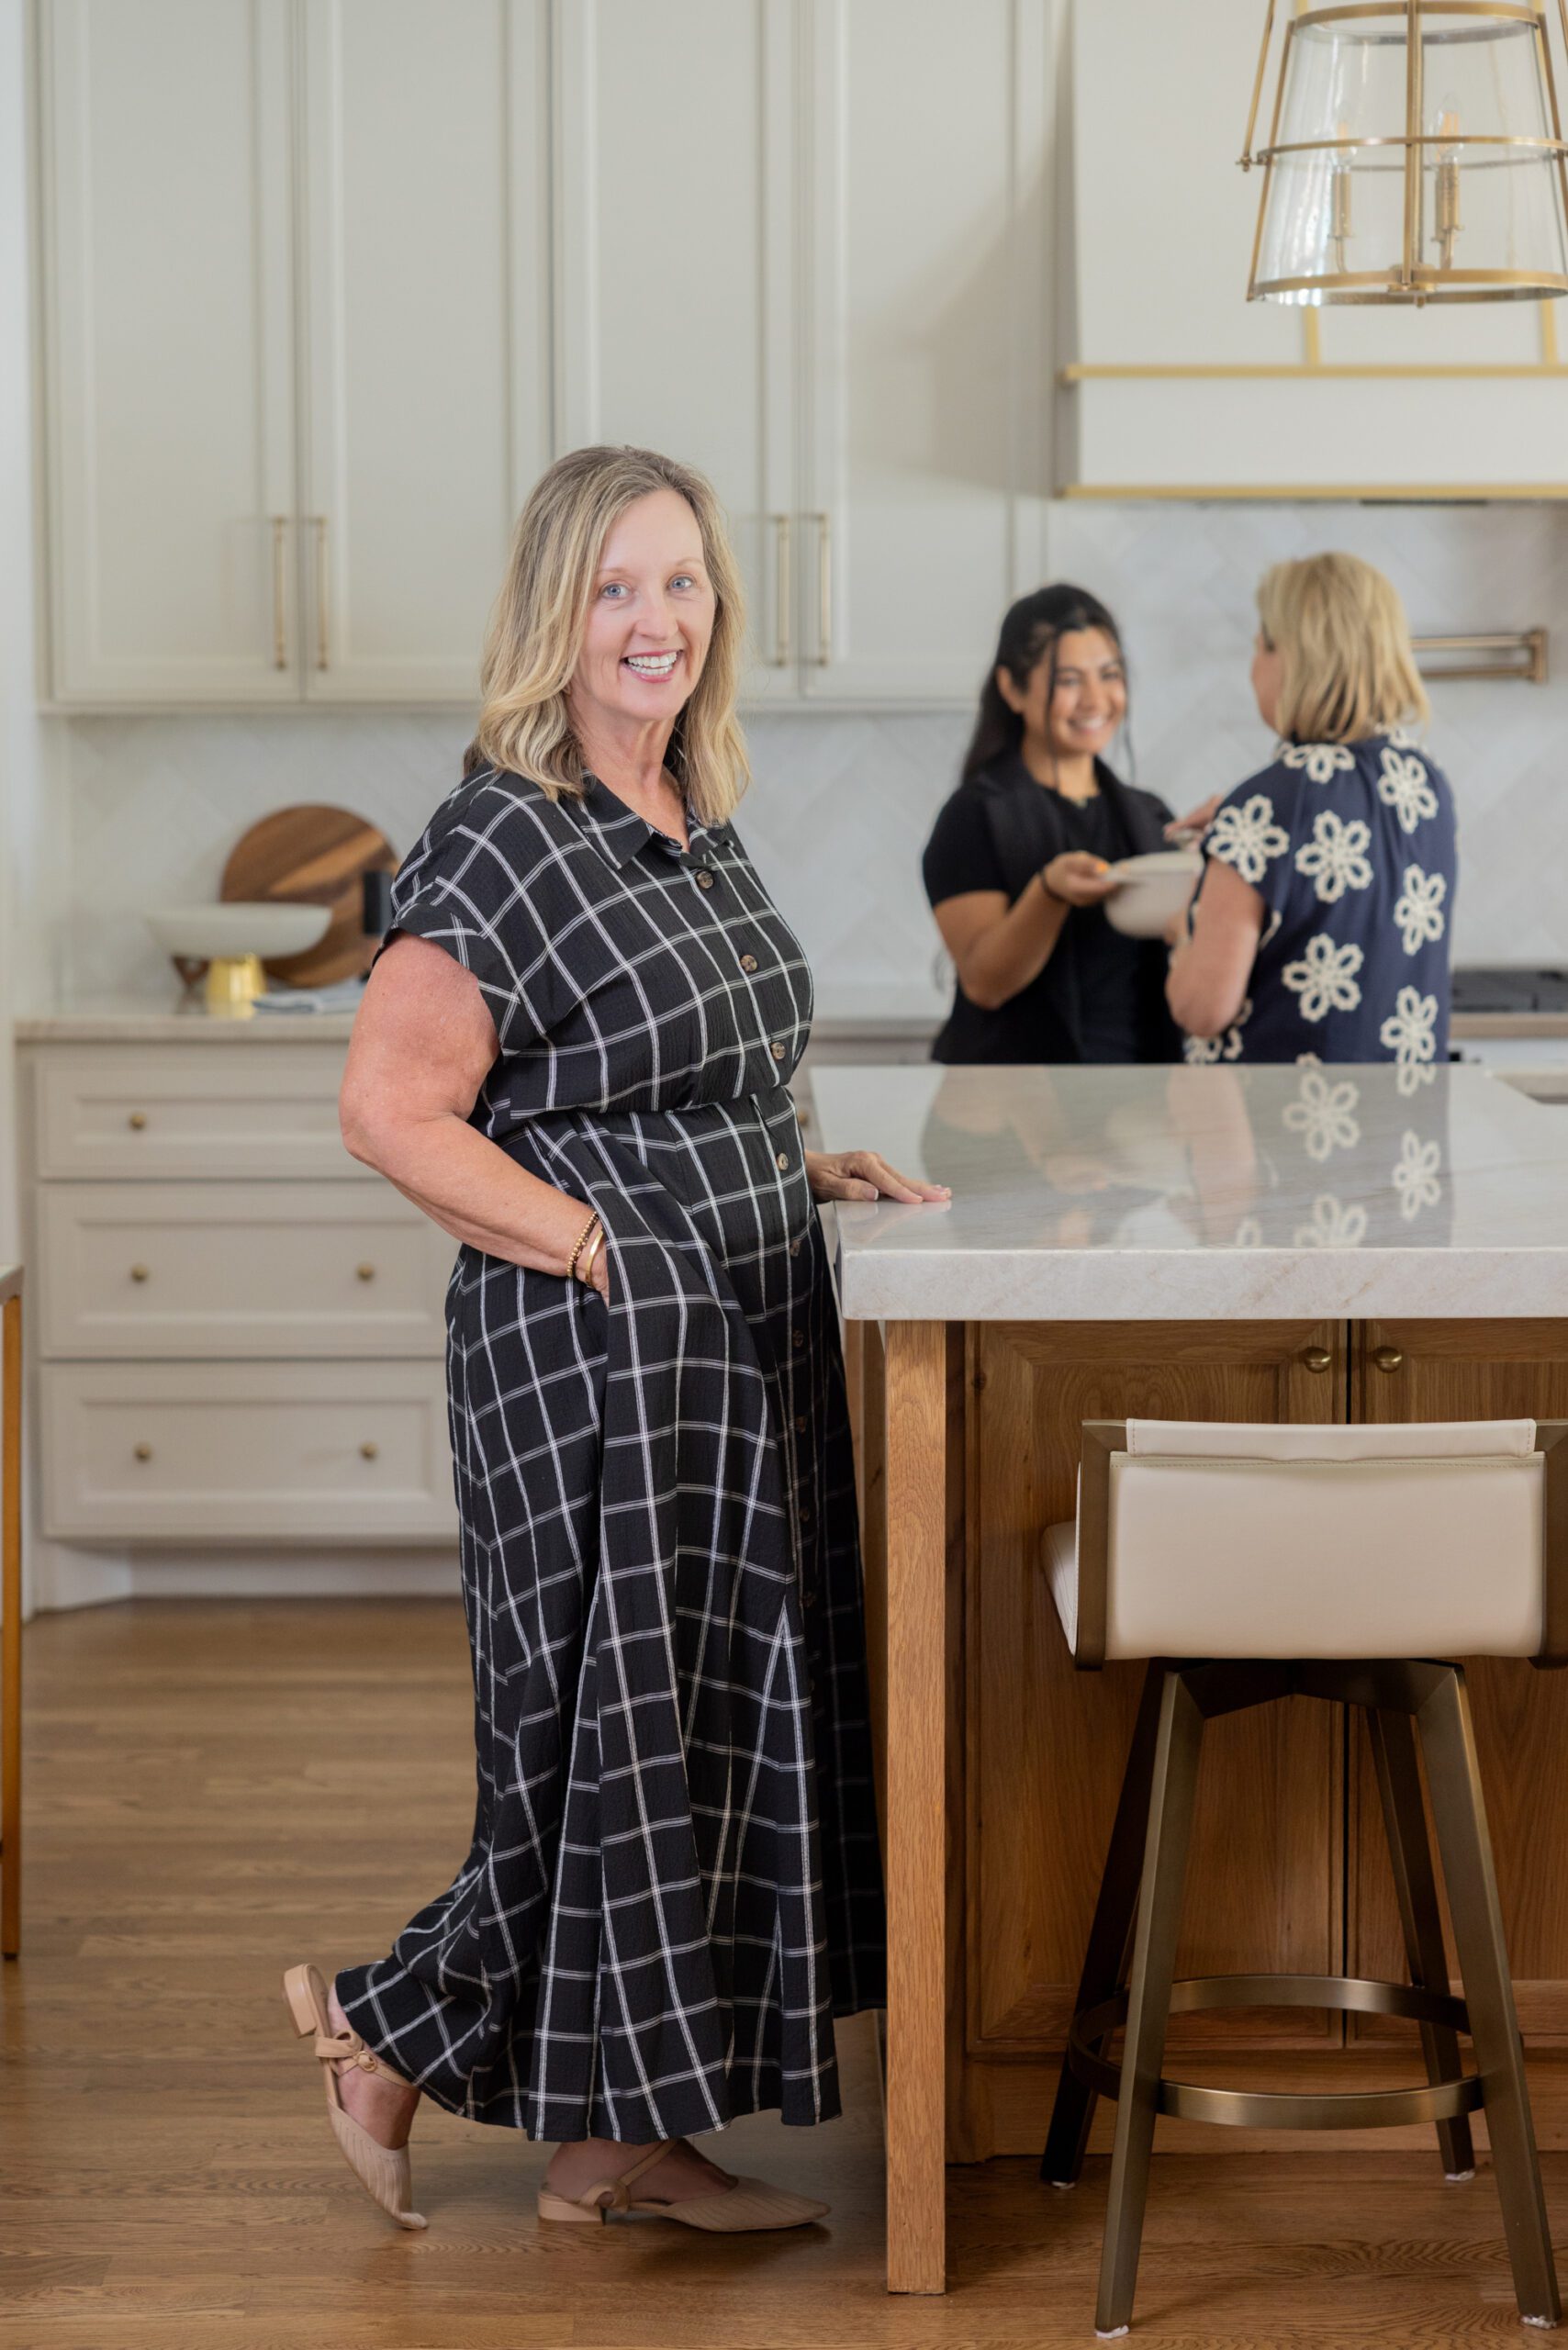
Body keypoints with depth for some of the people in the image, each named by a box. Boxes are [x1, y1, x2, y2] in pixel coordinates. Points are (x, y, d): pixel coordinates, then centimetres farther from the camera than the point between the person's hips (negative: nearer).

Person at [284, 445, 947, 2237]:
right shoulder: (502, 840, -14)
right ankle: (392, 2031, 20)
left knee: (722, 1717, 10)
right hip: (592, 1348, -9)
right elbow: (391, 1109, -18)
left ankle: (615, 2138, 20)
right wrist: (597, 1249, -18)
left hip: (742, 1333, 9)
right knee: (613, 1725, -2)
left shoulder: (700, 826, 12)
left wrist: (806, 1172, 9)